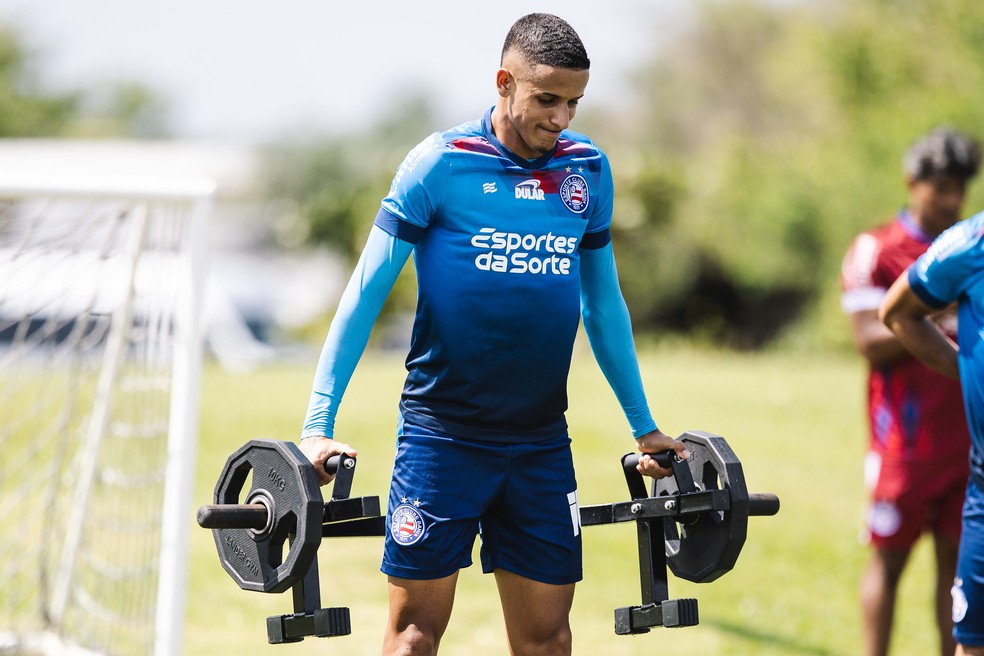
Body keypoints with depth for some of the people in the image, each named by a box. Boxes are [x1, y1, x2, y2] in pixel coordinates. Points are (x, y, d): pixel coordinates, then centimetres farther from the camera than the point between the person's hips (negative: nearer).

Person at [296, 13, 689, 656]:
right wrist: (319, 425, -12)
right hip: (442, 433, -4)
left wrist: (646, 428, 22)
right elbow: (367, 290, -6)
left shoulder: (589, 170, 6)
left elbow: (604, 303, 18)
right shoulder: (441, 162, -7)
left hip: (542, 439, 4)